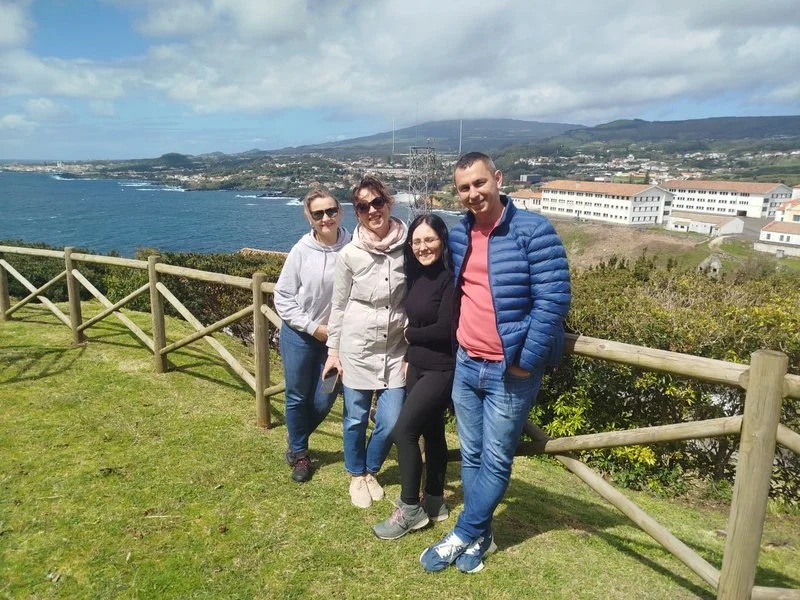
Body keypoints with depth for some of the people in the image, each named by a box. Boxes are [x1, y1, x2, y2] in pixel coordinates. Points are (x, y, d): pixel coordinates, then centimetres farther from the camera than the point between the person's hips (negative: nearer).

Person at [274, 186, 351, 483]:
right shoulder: (301, 251, -14)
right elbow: (283, 297, -7)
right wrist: (313, 327, -11)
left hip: (336, 336, 1)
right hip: (300, 335, -1)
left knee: (324, 400, 13)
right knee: (297, 397, 14)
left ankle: (296, 437, 43)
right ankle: (299, 452, 38)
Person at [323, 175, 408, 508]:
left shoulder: (408, 246, -6)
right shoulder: (350, 254, -8)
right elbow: (338, 304, 2)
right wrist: (333, 349, 3)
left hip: (396, 348, 1)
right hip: (357, 346, -1)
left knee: (391, 422, 3)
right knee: (355, 419, 10)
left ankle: (370, 470, 32)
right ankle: (356, 475, 36)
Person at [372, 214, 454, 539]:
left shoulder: (450, 278, -18)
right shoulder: (416, 275, 7)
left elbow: (445, 330, -22)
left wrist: (409, 334, -6)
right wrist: (409, 356, 3)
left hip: (442, 370, -8)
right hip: (418, 366, 8)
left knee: (403, 431, -9)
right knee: (431, 431, 16)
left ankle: (410, 509, 7)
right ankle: (434, 502, 30)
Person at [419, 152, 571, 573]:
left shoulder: (533, 230, -14)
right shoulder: (458, 235, 6)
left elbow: (553, 299, -17)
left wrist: (527, 360, -17)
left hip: (510, 372, -6)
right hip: (466, 365, 6)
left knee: (496, 460, 7)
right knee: (471, 456, 15)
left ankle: (462, 536, 24)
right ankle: (480, 536, 32)